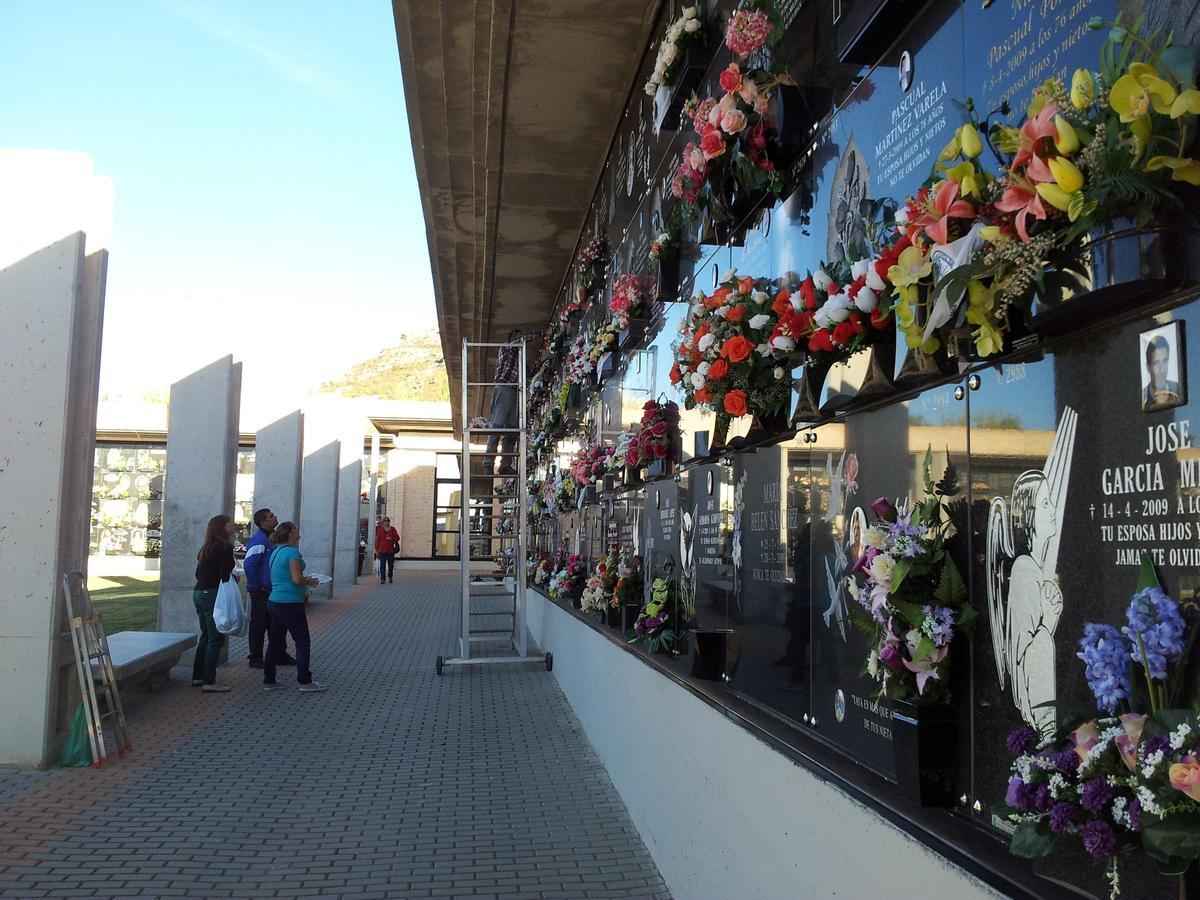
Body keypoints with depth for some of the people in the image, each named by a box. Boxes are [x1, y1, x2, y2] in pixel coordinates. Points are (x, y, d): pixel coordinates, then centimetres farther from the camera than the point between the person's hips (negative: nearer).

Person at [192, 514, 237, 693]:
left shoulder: (207, 547, 14)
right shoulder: (225, 547, -12)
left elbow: (199, 573, 16)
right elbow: (224, 575, -18)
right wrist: (235, 578, 3)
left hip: (199, 592, 9)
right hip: (213, 595, -9)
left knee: (206, 636, 17)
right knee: (215, 638, -5)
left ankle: (197, 677, 22)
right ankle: (209, 682, -5)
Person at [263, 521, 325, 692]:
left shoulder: (276, 551, 12)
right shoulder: (292, 552, -16)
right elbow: (297, 579, -23)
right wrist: (309, 582, -3)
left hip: (275, 601, 9)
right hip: (290, 603, -9)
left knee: (275, 642, 14)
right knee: (303, 643, 1)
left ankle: (268, 680, 19)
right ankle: (304, 681, 4)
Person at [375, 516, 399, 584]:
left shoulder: (393, 529, 6)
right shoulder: (380, 530, 4)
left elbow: (397, 538, 5)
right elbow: (377, 540, 3)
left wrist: (392, 538, -16)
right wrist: (377, 550, 0)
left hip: (390, 550, 1)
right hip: (382, 550, -1)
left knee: (390, 564, 9)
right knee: (382, 565, -7)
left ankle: (390, 577, 29)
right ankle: (382, 579, -5)